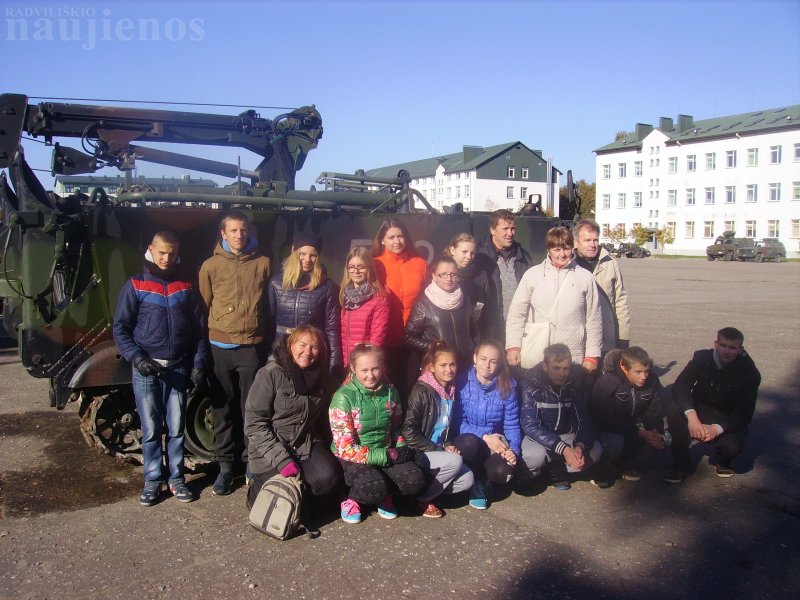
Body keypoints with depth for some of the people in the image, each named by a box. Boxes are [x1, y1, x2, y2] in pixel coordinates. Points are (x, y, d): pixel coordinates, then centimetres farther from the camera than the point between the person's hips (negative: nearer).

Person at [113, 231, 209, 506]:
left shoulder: (185, 287, 11)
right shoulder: (135, 286, 4)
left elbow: (198, 328, 11)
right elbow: (120, 328, 1)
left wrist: (199, 363, 1)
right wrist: (137, 358, -13)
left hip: (177, 369, 2)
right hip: (145, 369, -2)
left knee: (176, 428, 5)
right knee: (151, 429, 2)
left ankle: (176, 478, 16)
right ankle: (152, 481, 14)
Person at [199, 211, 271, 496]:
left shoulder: (263, 264, 4)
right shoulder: (211, 265, 4)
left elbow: (271, 303, 8)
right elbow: (204, 304, 8)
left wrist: (265, 334, 4)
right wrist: (214, 330, 4)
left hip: (252, 346, 0)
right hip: (220, 346, 1)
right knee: (223, 410, 7)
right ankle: (225, 465, 19)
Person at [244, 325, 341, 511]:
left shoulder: (323, 377, 4)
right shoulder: (270, 374, -12)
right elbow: (254, 422, -15)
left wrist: (326, 452, 0)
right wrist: (281, 459, -20)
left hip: (307, 446, 4)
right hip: (269, 450, -4)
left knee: (328, 478, -22)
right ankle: (257, 487, 14)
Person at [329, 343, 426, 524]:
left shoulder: (390, 392, 2)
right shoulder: (344, 397, -14)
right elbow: (346, 449, -17)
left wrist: (402, 450, -6)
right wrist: (387, 456, -20)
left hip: (387, 453, 5)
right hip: (354, 458, -4)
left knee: (415, 481, -21)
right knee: (373, 489, -33)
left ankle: (384, 495, 10)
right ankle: (352, 498, 2)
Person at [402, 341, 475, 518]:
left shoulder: (450, 392, 6)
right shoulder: (421, 391, -16)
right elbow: (409, 431, -20)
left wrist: (448, 445, -1)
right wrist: (438, 449, -17)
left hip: (439, 450, 7)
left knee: (467, 479, -11)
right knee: (455, 462, -26)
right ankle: (421, 498, -9)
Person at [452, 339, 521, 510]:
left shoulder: (507, 387, -5)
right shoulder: (462, 383, -11)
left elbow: (512, 425, -3)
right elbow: (457, 422, -11)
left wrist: (513, 450, -21)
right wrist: (484, 436, -22)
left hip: (495, 442, 1)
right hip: (467, 441, -1)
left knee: (502, 472, -29)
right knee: (470, 441, -37)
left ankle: (483, 477, 11)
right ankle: (478, 483, -5)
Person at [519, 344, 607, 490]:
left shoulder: (574, 384, -7)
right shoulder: (531, 384, -20)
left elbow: (584, 421, -9)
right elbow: (530, 426, -26)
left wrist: (580, 446, -31)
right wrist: (564, 449, -36)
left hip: (564, 436, 4)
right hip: (536, 438, -4)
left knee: (596, 450, -20)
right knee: (535, 456, -36)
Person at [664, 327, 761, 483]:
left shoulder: (750, 373, -15)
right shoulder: (702, 358, -12)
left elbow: (744, 414, -18)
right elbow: (680, 386, -24)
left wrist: (717, 428, -36)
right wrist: (691, 415, -42)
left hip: (728, 421, -1)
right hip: (699, 412, 1)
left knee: (732, 446, -33)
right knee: (674, 410, -30)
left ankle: (724, 460, 9)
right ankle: (681, 464, -13)